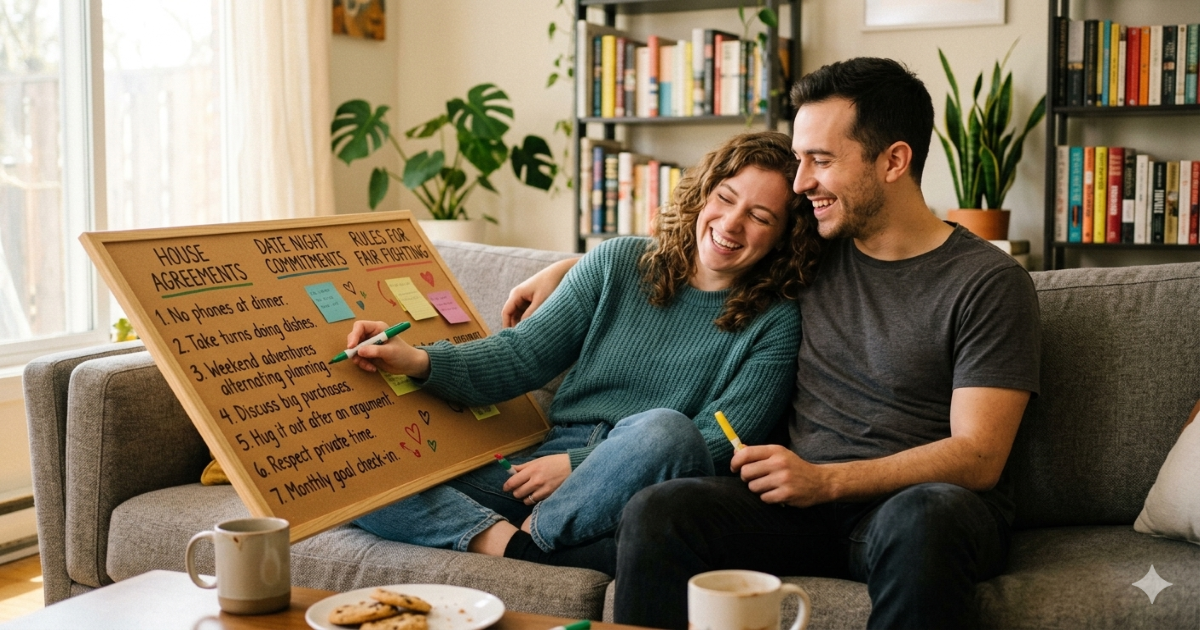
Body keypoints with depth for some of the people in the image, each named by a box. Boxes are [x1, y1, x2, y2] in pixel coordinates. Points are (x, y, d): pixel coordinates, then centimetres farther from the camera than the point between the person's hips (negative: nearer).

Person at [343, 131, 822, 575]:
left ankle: (526, 543, -18)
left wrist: (576, 464, -13)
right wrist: (419, 362, -13)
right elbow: (523, 355, 5)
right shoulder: (618, 264, 9)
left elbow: (717, 445, -8)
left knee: (663, 429, -39)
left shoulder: (774, 324, 0)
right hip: (547, 465, 3)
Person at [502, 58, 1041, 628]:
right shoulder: (815, 254, 13)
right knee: (655, 512, -24)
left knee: (922, 517, -40)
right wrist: (566, 271, 26)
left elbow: (978, 456, -10)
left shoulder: (990, 282, -4)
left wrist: (826, 480, -20)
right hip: (807, 502, 4)